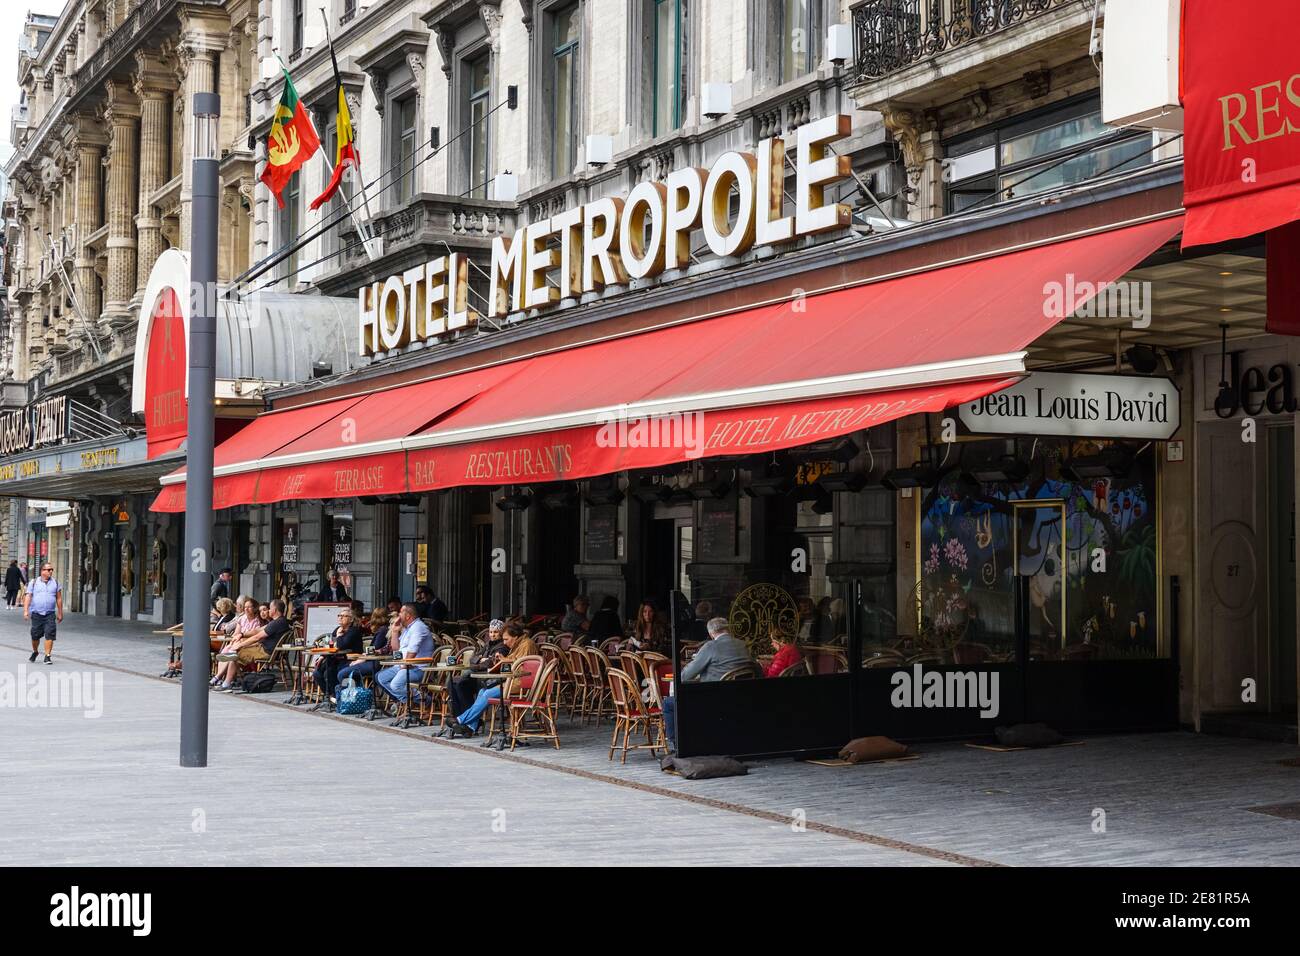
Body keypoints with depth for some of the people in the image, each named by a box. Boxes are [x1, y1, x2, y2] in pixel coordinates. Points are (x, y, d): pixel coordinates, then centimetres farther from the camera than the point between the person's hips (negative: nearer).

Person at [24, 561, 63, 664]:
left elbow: (59, 599, 12)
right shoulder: (34, 583, 5)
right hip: (36, 613, 0)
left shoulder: (55, 583, 9)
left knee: (49, 635, -11)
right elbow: (28, 597, 3)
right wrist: (26, 611, -8)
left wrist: (60, 613, 10)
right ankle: (35, 652, 32)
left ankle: (47, 656, -7)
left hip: (50, 614, 0)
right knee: (35, 635, 7)